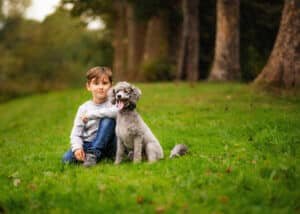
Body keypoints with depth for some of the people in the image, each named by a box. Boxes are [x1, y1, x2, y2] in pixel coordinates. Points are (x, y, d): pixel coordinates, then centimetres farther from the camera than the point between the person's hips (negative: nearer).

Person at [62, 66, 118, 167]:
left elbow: (118, 111, -30)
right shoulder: (83, 108, 3)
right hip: (88, 145, 1)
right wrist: (77, 148, -23)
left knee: (108, 120, -26)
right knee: (67, 158, -25)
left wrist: (91, 114, -26)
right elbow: (76, 133, -1)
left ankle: (93, 154, -25)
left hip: (108, 146, -1)